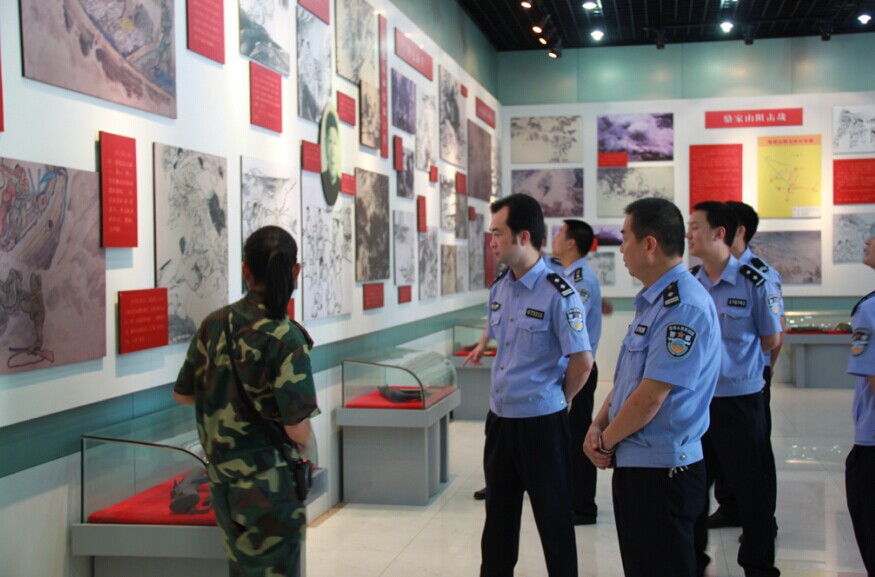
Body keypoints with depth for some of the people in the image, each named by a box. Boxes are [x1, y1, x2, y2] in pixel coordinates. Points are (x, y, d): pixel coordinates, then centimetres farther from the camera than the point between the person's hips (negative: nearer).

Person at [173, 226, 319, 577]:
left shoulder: (214, 324, -1)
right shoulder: (284, 338, -18)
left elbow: (182, 394, 10)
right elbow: (298, 430, -20)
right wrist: (302, 445, 1)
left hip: (222, 478, 6)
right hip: (266, 484, -6)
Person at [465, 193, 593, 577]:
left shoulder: (558, 294, -18)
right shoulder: (499, 288, 4)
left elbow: (582, 361, -16)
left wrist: (558, 400, -4)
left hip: (541, 421, -7)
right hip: (499, 416, 7)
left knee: (552, 516, 7)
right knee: (498, 512, 18)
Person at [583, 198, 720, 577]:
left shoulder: (683, 307, -21)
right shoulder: (652, 301, 12)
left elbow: (651, 396, -22)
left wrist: (606, 441, -9)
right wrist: (598, 426, 3)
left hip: (661, 470, -10)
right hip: (632, 463, 10)